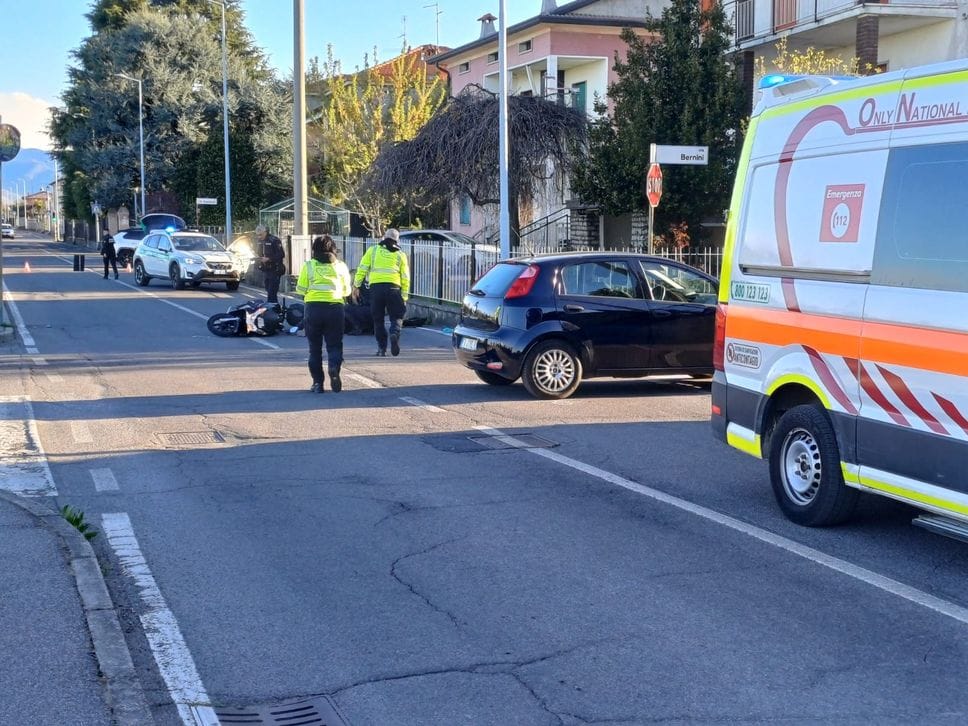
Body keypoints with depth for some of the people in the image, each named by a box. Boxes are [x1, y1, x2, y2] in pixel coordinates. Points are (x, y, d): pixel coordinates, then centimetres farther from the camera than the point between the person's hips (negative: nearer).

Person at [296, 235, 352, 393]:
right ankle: (334, 367, -21)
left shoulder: (309, 266, 2)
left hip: (313, 308, -1)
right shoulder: (341, 266, 7)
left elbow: (300, 289, 1)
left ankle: (318, 383, 8)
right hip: (335, 308, 1)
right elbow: (346, 291, 11)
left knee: (315, 347, 10)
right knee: (334, 345, 9)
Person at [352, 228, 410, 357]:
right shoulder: (400, 255, 14)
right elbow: (405, 278, 10)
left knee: (378, 318, 10)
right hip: (393, 287, 0)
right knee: (396, 316, 9)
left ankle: (381, 347, 8)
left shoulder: (373, 250, 13)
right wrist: (404, 297, 13)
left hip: (375, 287, 0)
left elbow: (362, 269, 6)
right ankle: (395, 333, -21)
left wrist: (356, 286, 11)